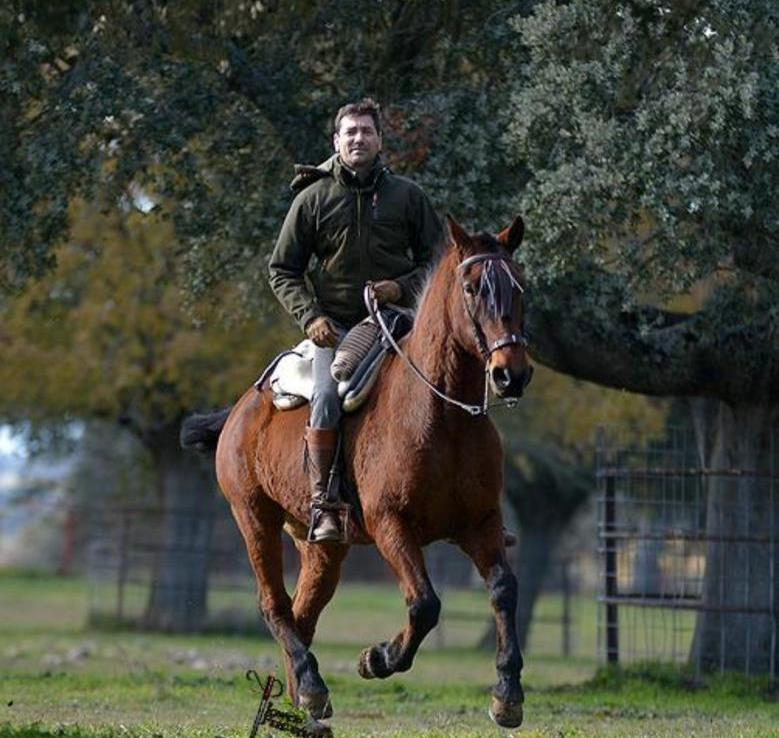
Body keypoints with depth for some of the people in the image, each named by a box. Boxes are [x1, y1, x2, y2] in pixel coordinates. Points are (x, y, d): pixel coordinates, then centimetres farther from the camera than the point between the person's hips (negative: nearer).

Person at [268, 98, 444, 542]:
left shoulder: (407, 195, 8)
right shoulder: (314, 198, 4)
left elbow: (437, 255, 13)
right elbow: (283, 269, 7)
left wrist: (405, 287, -7)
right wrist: (309, 315, -9)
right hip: (337, 325, -2)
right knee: (328, 397, -28)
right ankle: (321, 505, -24)